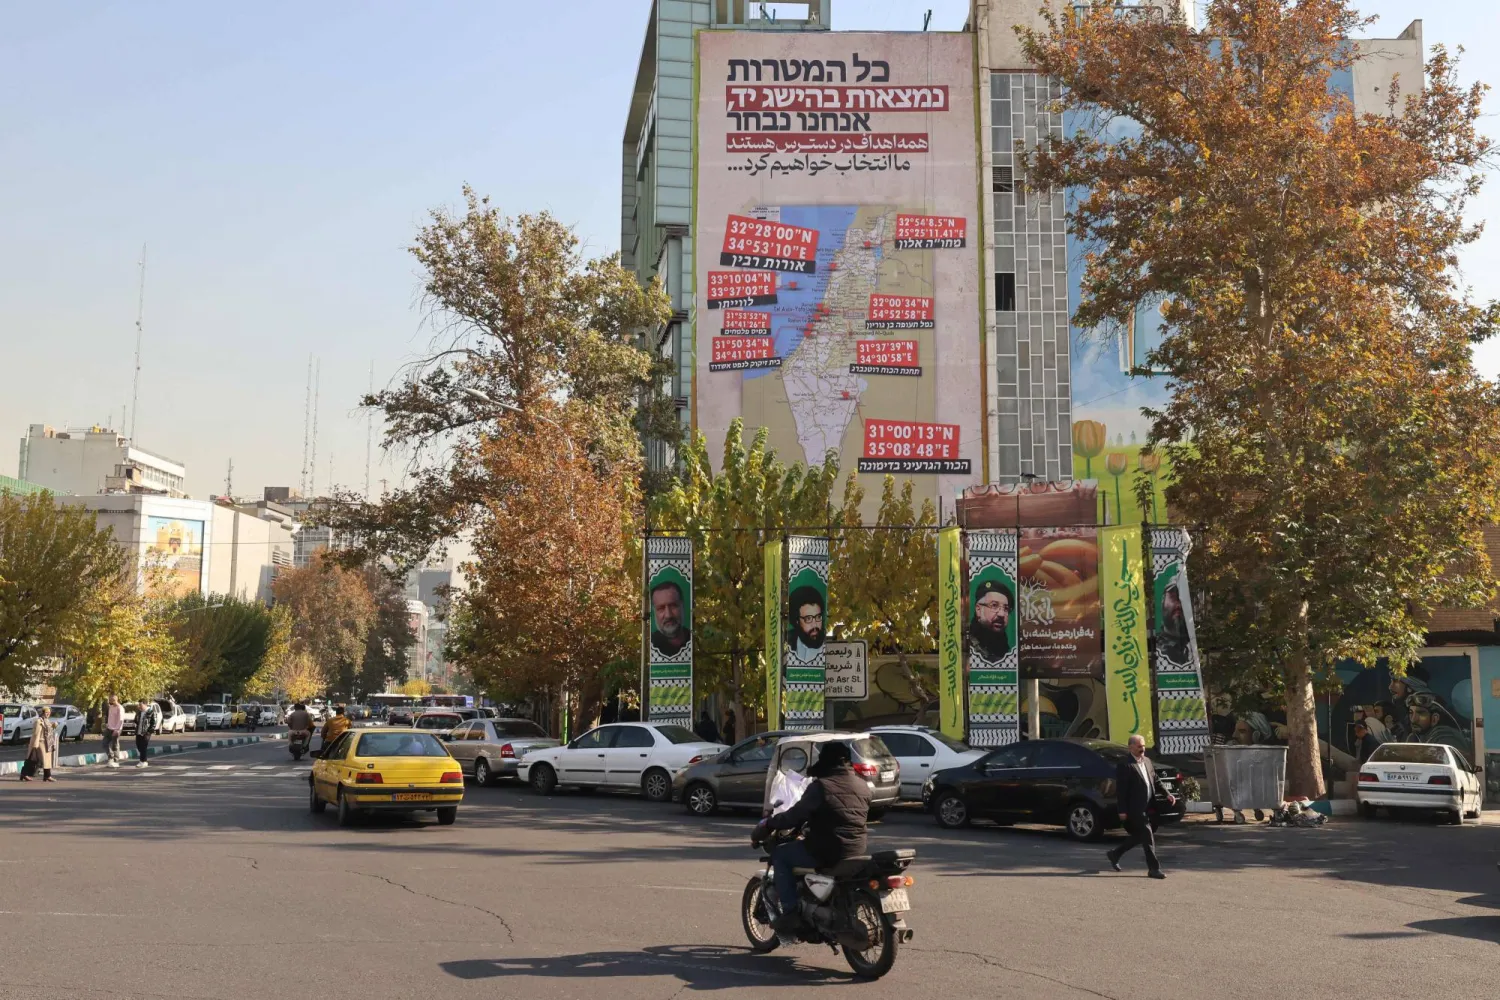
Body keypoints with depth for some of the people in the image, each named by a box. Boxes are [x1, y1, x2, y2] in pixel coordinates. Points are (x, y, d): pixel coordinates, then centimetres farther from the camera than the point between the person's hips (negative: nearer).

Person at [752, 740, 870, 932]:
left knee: (780, 854, 11)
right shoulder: (863, 786, 8)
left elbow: (795, 816, -15)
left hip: (827, 852, -8)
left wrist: (767, 824, 2)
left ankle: (790, 911, 1)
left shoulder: (821, 786, -14)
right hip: (857, 851, 8)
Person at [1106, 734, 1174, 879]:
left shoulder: (1147, 762, 13)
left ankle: (1115, 855, 31)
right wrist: (1122, 811, -17)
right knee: (1148, 837, -6)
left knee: (1139, 836, 16)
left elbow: (1155, 780, 20)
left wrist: (1167, 794, 5)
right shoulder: (1125, 765, -14)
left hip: (1146, 808, 9)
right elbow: (1120, 789, -15)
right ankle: (1153, 868, 2)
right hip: (1135, 809, -9)